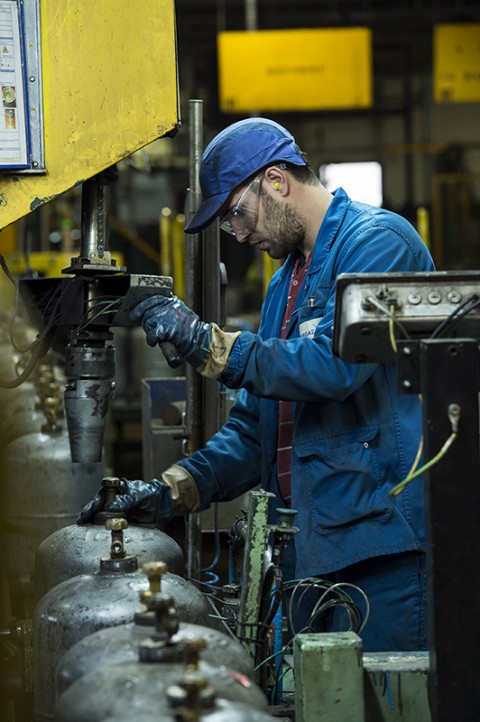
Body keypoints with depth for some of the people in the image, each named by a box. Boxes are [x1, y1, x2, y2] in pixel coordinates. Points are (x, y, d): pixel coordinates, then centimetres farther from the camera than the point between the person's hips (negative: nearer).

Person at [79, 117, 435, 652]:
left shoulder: (378, 241, -8)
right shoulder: (285, 283, 21)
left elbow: (335, 364, -23)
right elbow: (255, 427, 19)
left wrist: (209, 345, -16)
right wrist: (173, 491, 5)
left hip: (380, 533, -9)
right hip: (310, 546, 9)